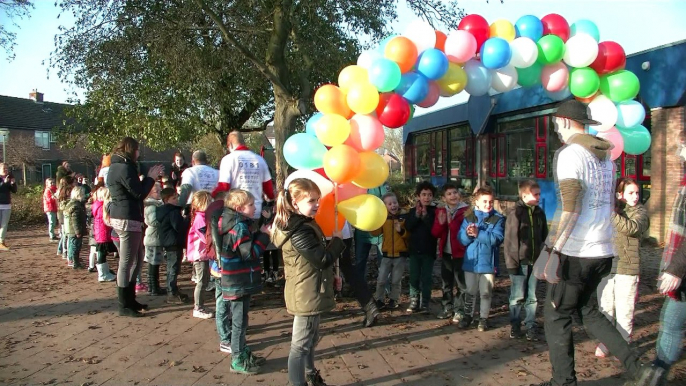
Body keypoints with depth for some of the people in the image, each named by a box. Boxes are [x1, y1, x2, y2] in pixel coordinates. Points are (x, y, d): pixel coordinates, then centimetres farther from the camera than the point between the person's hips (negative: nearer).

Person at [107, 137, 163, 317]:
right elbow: (139, 193, -17)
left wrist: (149, 177, 12)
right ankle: (124, 306, 3)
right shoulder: (124, 168, -15)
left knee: (137, 259, 17)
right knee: (127, 262, -4)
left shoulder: (118, 166, 17)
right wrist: (151, 177, -5)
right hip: (127, 219, -11)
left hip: (127, 218, 11)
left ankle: (130, 300, 26)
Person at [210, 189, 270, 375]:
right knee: (239, 321, 0)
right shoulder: (239, 227, -20)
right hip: (239, 284, -10)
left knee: (240, 320, 20)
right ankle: (238, 361, 10)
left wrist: (259, 234, 4)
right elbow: (250, 253, -25)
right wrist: (263, 235, -19)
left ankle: (244, 353, 33)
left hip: (239, 282, 10)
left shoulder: (236, 224, 10)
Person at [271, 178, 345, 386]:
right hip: (308, 295, -11)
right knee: (301, 344, -3)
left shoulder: (298, 224, 10)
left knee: (310, 339, 24)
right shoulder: (300, 230, -24)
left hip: (306, 294, 11)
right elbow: (323, 259, -25)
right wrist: (337, 240, -10)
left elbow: (316, 255, 20)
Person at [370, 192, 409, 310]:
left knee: (396, 280, 8)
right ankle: (379, 300, 16)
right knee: (381, 280, 1)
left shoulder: (404, 217, -3)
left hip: (400, 254, -1)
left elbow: (410, 235, -4)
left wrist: (402, 231, -22)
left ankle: (394, 300, 23)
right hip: (387, 254, 1)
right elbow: (375, 233, -7)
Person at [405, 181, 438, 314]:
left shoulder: (434, 211, -3)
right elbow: (407, 227, -7)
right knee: (414, 278, 7)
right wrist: (417, 215, -18)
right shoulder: (413, 211, 6)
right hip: (414, 249, 3)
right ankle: (414, 302, 16)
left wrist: (425, 216, -21)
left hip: (428, 250, -3)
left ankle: (425, 303, 10)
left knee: (426, 278, 2)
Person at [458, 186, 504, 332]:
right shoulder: (469, 217, 3)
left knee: (486, 292, 8)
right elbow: (462, 239, -2)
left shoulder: (498, 218, -5)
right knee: (470, 291, 15)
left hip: (488, 262, -2)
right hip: (470, 261, 2)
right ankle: (468, 316, 29)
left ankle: (483, 318, 22)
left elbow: (497, 238, -19)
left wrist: (478, 233, -25)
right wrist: (468, 234, -24)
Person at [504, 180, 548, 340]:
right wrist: (511, 263, -11)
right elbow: (510, 240, -10)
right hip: (520, 262, -4)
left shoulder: (540, 213, 8)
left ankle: (531, 326, 20)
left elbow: (544, 237, 12)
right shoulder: (516, 213, -9)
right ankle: (515, 326, 19)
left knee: (532, 297, 10)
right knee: (517, 297, 5)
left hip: (535, 262, 5)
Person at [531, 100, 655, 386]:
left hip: (577, 253, -8)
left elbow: (569, 209, -22)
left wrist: (551, 251, -23)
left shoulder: (569, 154, -13)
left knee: (556, 316, 5)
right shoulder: (605, 156, 13)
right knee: (588, 311, 21)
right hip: (603, 252, 8)